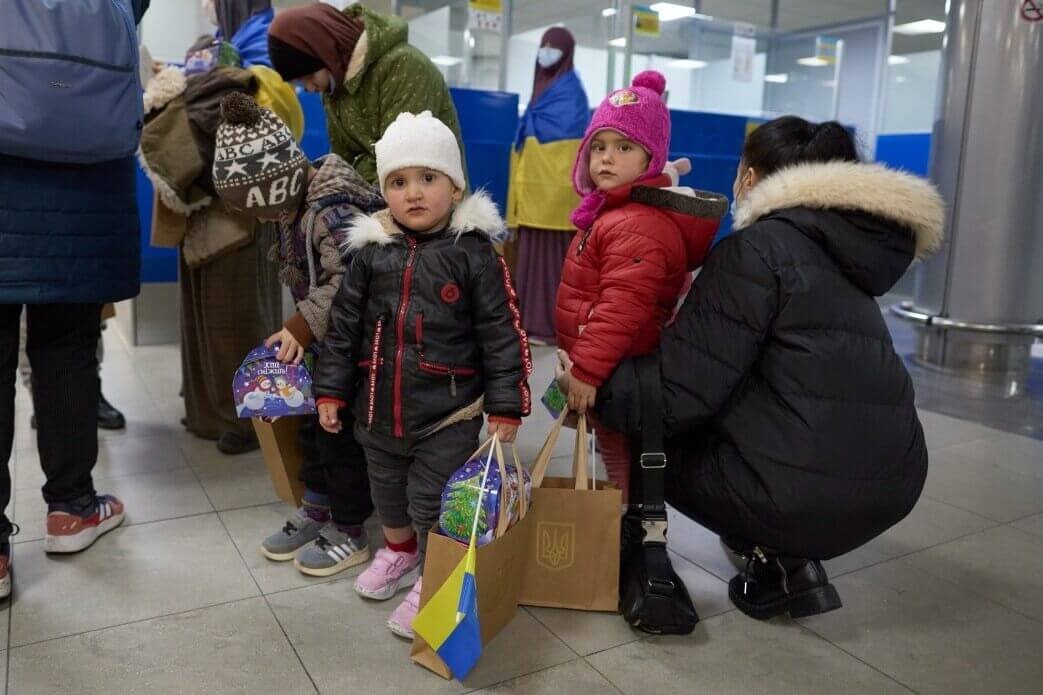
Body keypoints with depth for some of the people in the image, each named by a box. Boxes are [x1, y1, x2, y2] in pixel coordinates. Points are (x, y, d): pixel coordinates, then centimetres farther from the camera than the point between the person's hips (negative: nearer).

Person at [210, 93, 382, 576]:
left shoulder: (334, 210, -25)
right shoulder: (296, 209, 5)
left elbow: (348, 283, -33)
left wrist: (304, 325, -28)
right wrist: (301, 330, 7)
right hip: (326, 343, 10)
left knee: (343, 430, 0)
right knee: (315, 424, 17)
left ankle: (350, 533, 17)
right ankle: (316, 512, 33)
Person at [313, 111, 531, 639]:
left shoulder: (474, 253, -11)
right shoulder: (372, 251, -1)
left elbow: (502, 334, -10)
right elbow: (344, 324, 6)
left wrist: (505, 407, -11)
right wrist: (330, 391, 7)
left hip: (449, 413, -5)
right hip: (380, 407, 5)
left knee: (432, 501, 2)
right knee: (386, 489, 24)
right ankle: (400, 550, 51)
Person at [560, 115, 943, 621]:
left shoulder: (757, 248, -9)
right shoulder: (842, 247, 16)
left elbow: (681, 390, -12)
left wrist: (594, 386, 3)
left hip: (804, 491, -8)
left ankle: (780, 560, 6)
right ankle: (789, 551, 22)